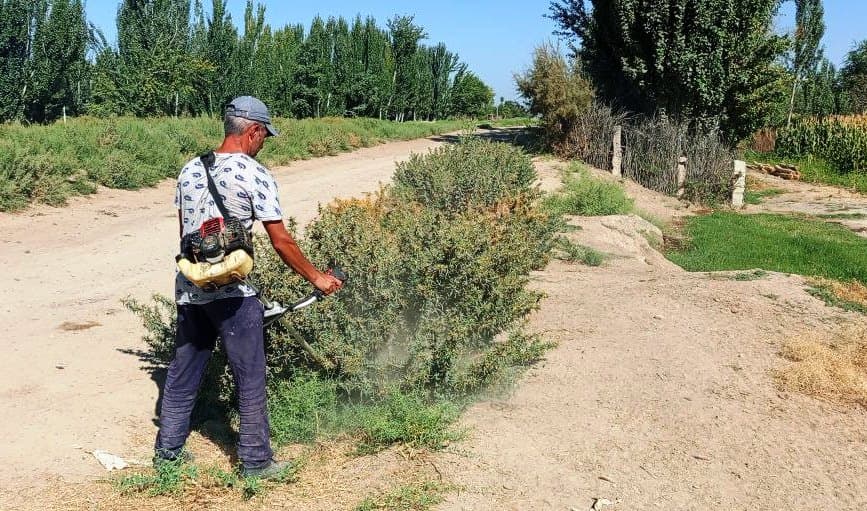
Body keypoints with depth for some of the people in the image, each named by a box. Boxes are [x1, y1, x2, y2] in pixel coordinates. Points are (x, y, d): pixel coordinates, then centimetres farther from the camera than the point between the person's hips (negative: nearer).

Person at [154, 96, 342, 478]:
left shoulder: (190, 170, 7)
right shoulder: (254, 176, -12)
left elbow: (184, 230, 14)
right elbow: (281, 242, -11)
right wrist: (316, 278, 0)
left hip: (189, 289, 6)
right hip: (231, 294, -6)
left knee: (183, 373, 17)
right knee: (250, 378, 6)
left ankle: (168, 450, 27)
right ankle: (255, 461, 16)